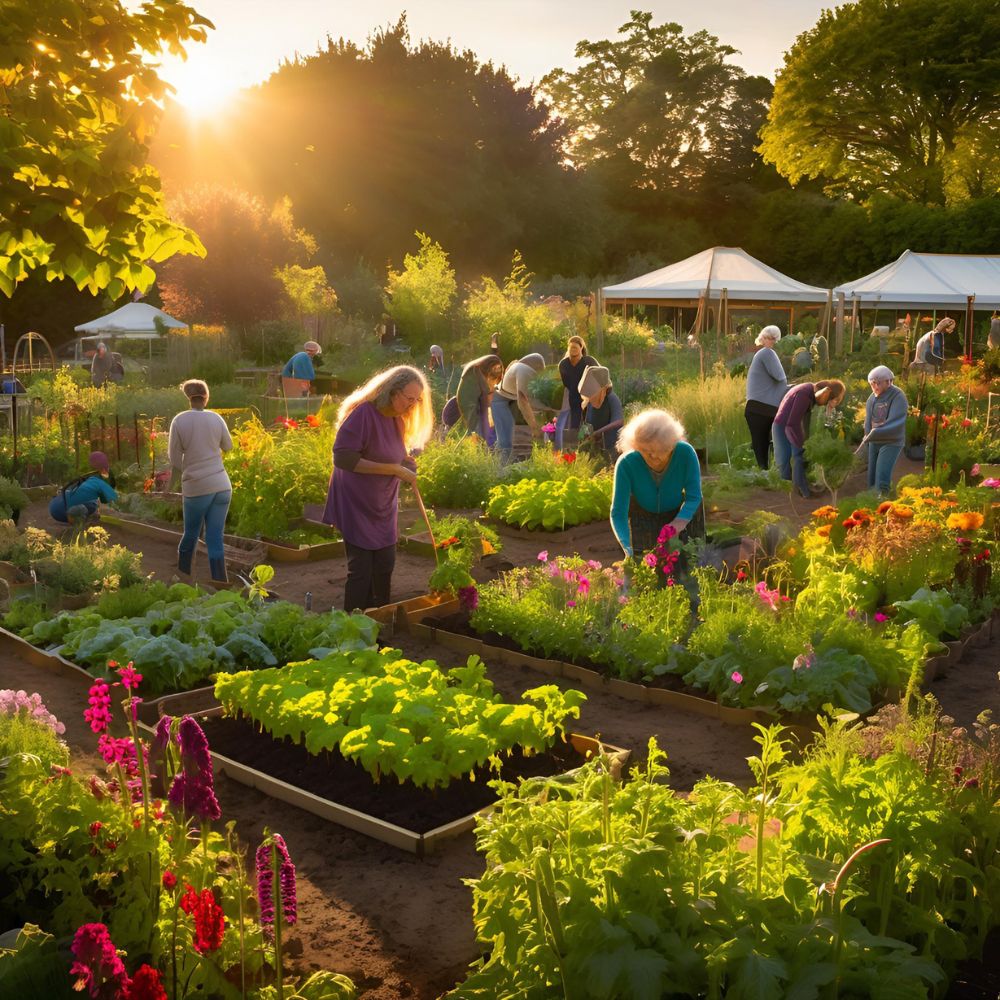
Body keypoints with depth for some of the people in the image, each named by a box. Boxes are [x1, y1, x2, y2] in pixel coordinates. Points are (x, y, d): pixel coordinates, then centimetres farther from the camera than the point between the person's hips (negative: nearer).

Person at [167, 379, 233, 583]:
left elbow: (174, 459, -1)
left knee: (190, 535, 16)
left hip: (196, 488, -1)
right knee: (215, 539, 2)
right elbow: (228, 446, 18)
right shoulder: (216, 418, 1)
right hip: (222, 485, 2)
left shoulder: (179, 421, -6)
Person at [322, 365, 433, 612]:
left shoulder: (397, 418, 4)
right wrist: (394, 469, -26)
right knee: (361, 569, -4)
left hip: (383, 506, 7)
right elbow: (343, 458, -26)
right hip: (356, 504, -7)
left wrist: (407, 466, -10)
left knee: (384, 566, 11)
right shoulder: (363, 413, -21)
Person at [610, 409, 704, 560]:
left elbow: (694, 497, -22)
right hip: (642, 517, -1)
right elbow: (618, 513, -31)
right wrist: (629, 550, -45)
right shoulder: (626, 464, -33)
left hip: (679, 513, 1)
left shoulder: (685, 453, -31)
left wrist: (679, 522, -41)